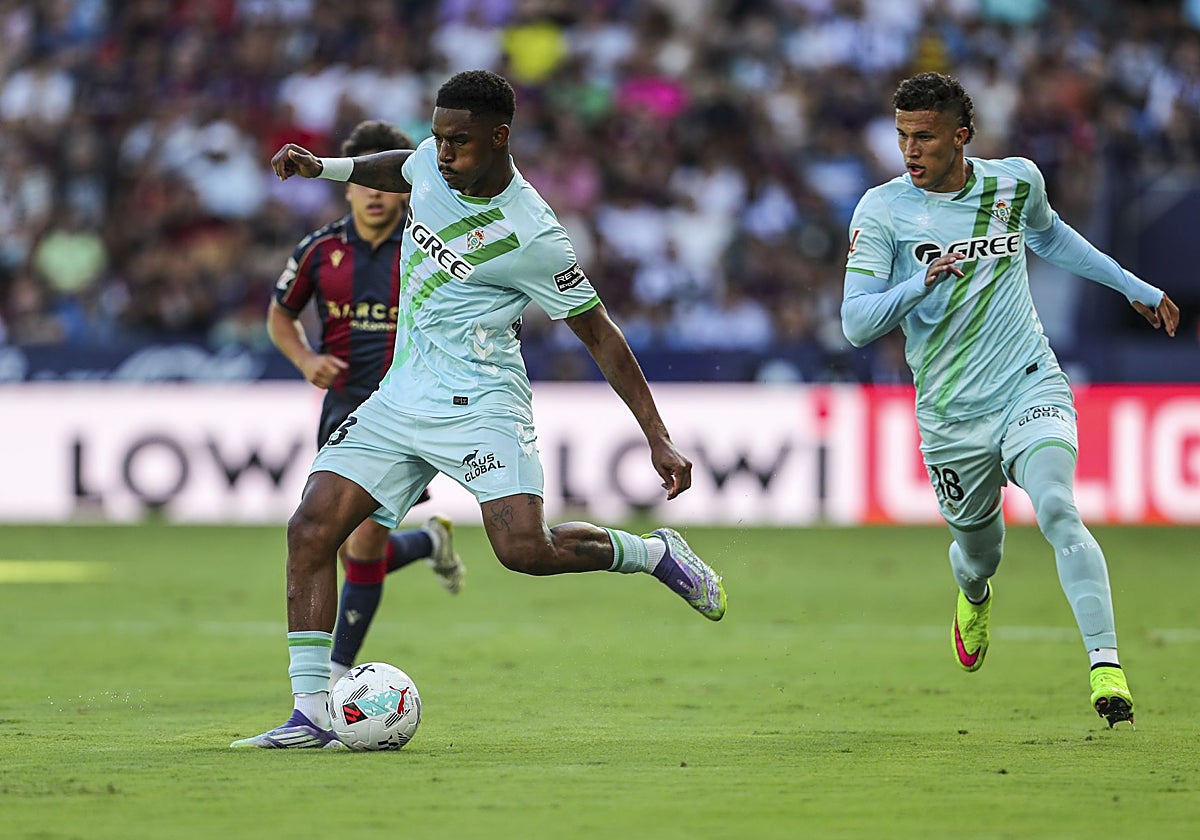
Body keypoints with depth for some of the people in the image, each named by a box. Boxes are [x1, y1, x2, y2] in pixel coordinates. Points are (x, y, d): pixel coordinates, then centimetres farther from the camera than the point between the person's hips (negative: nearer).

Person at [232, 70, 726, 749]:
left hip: (479, 403, -6)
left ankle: (655, 553, 4)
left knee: (526, 549, -25)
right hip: (400, 399, 6)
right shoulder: (433, 165, 1)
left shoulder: (532, 236, -17)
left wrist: (658, 439, -10)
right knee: (311, 530, -10)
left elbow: (600, 336, -9)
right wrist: (326, 167, 18)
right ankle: (313, 714, -8)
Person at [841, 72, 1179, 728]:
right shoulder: (882, 211, -7)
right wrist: (920, 283, -28)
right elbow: (855, 323, -12)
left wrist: (1133, 286, 30)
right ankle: (975, 599, 52)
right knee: (978, 551, 12)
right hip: (951, 417, 0)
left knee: (1057, 510, -25)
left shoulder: (1017, 181, 2)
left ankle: (1106, 668, -29)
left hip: (1031, 386, 0)